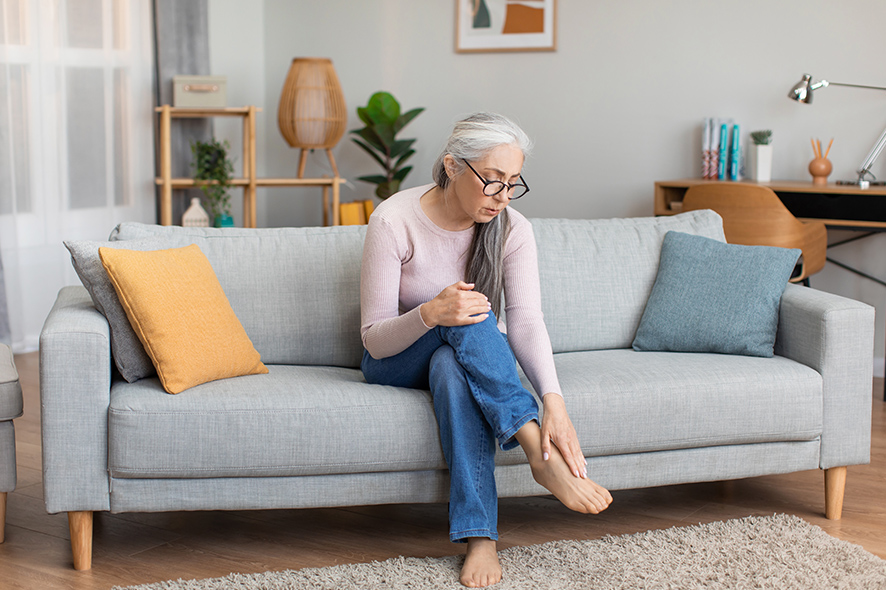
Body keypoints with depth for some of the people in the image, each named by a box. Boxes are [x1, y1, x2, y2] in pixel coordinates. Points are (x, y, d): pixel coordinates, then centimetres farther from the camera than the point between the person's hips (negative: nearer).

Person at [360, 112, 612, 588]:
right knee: (464, 315, -35)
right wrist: (431, 313, -41)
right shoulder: (394, 221, -20)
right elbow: (374, 339, -19)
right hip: (397, 362, -2)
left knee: (451, 368, -37)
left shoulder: (511, 229, -10)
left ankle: (480, 538, -41)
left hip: (463, 358, 2)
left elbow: (526, 321, -24)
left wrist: (554, 401, -42)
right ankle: (539, 453, -41)